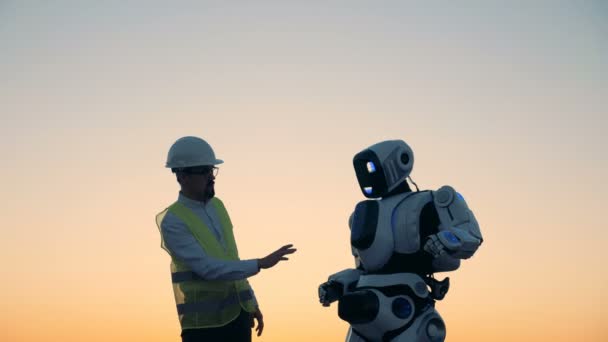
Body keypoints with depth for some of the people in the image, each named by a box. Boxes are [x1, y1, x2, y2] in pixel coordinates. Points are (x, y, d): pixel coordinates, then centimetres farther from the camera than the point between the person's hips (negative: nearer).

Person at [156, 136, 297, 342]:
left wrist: (251, 302, 17)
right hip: (203, 323, -7)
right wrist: (260, 264, -23)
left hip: (238, 314, 7)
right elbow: (206, 267, -22)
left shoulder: (217, 206, 10)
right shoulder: (172, 221, -14)